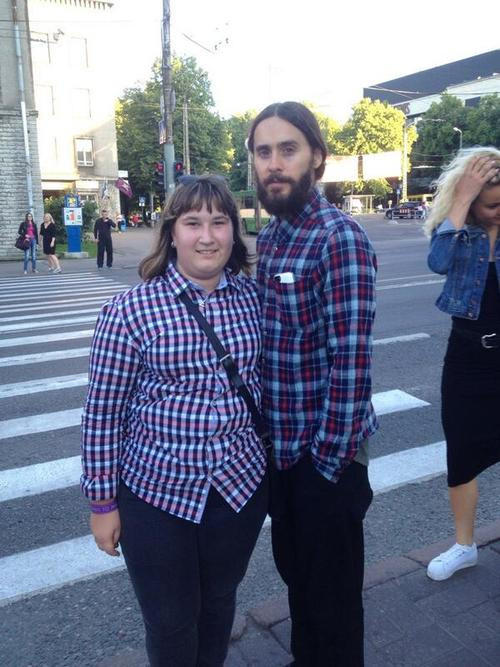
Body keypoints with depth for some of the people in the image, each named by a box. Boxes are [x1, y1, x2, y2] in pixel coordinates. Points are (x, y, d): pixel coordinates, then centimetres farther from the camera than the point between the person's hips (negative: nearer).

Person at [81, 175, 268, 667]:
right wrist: (102, 502, -4)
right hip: (156, 493, -2)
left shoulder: (253, 296, -4)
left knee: (219, 603, 23)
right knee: (170, 624, 16)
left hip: (242, 484, 3)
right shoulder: (130, 310, -14)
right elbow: (102, 412, -8)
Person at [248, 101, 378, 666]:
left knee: (332, 592, 13)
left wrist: (329, 460, -18)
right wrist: (263, 435, 10)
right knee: (293, 569, 26)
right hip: (278, 446, 8)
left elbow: (350, 360, -21)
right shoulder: (267, 237, 6)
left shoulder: (339, 238, -19)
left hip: (325, 452, -8)